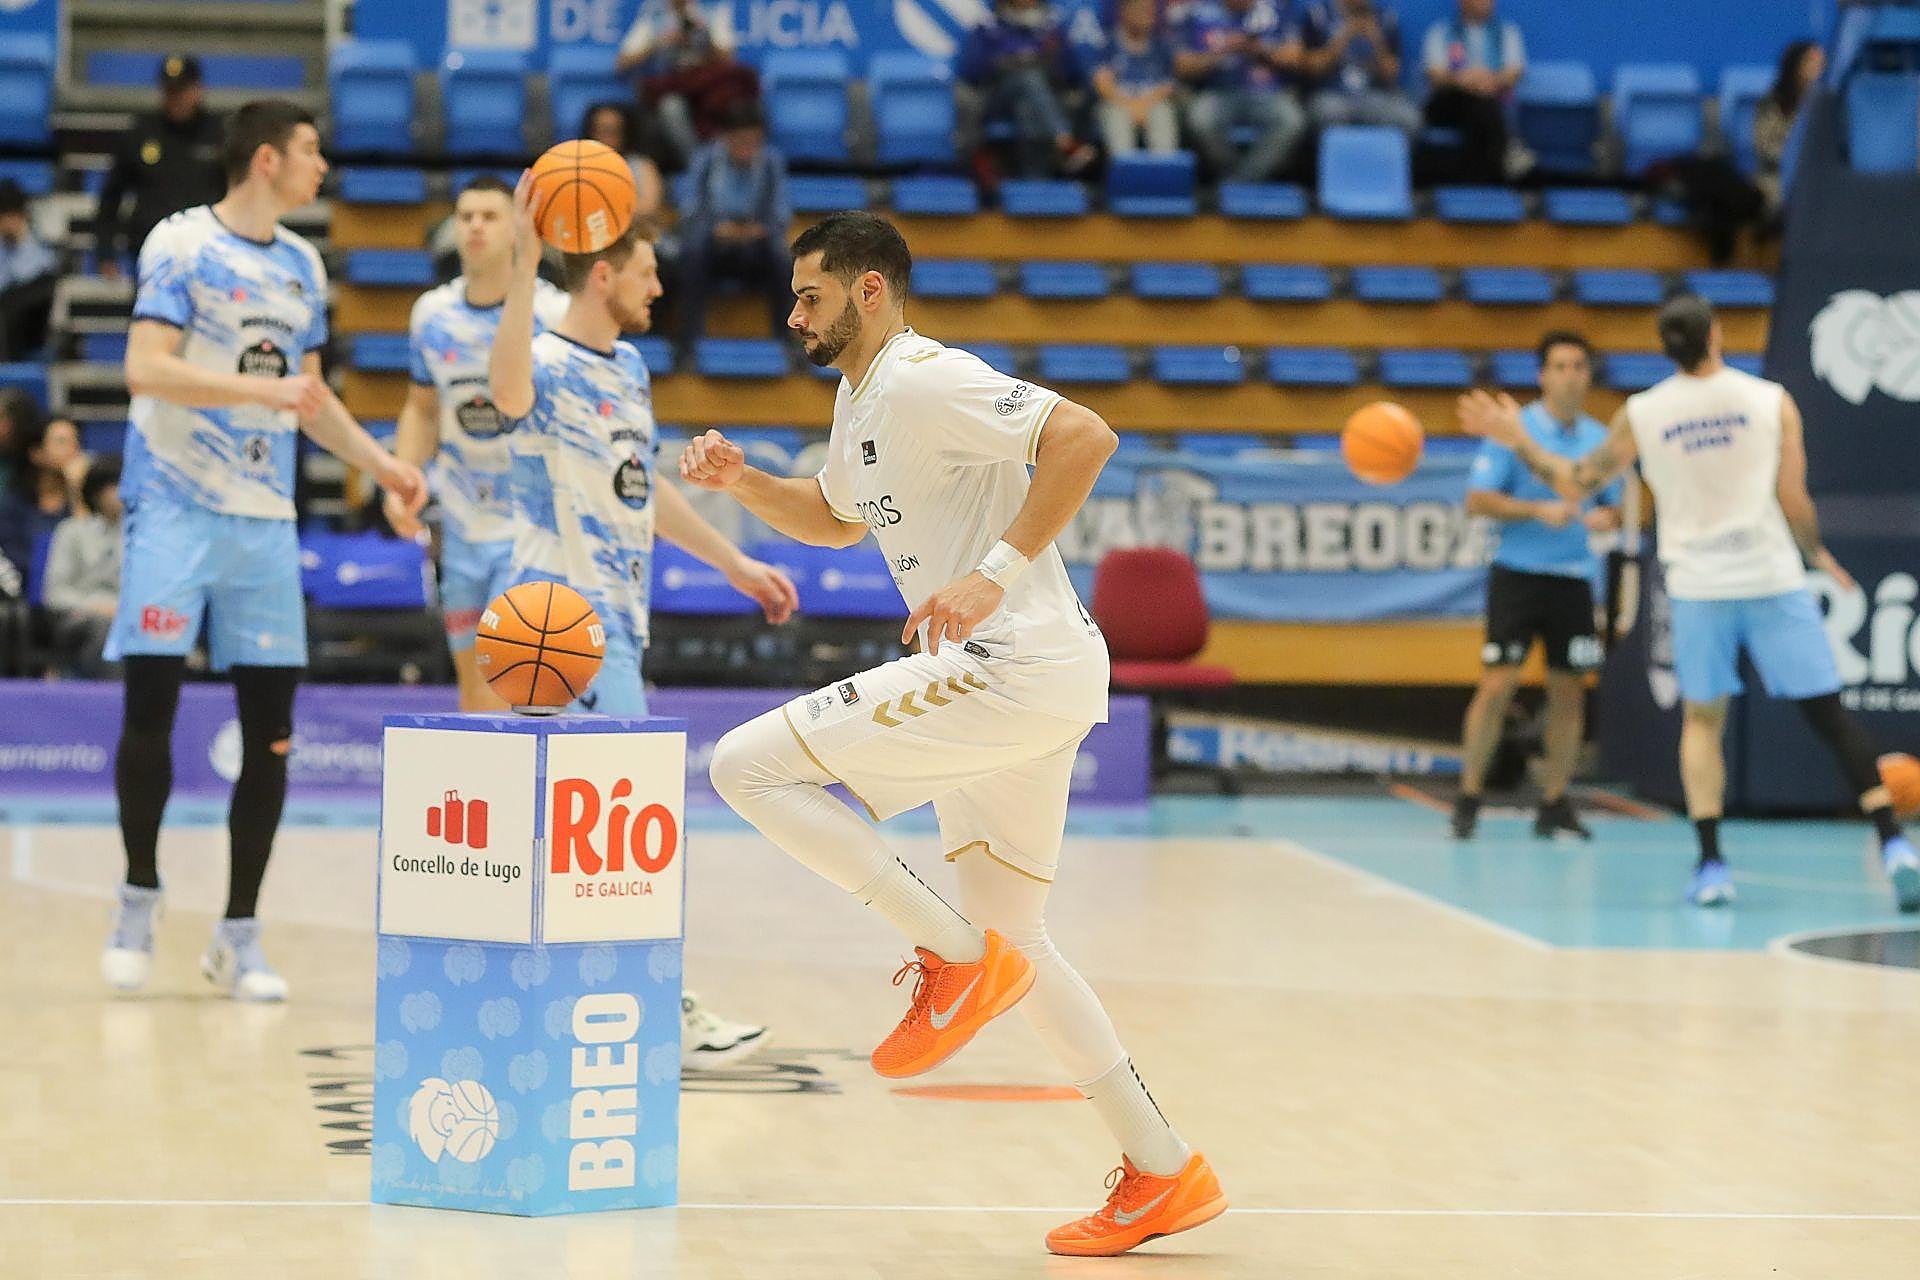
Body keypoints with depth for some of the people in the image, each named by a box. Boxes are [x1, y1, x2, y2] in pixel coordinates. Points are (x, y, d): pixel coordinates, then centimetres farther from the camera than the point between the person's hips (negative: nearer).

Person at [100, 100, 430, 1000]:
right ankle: (139, 895, 13)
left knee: (270, 729, 0)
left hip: (265, 519, 6)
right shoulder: (181, 244, -6)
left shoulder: (301, 266, 14)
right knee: (151, 704, -7)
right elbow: (146, 368, -17)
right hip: (175, 510, -5)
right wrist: (263, 389, -25)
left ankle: (239, 934, 8)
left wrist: (380, 463, 15)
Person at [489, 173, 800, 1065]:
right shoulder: (550, 368, -15)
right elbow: (508, 392, -42)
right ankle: (667, 1011, -6)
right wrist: (521, 270, -51)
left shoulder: (630, 369, 14)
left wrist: (734, 564, 29)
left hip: (614, 616, 9)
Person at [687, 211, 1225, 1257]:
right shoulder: (858, 400, 19)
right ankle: (1165, 1175, 18)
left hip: (1018, 668, -11)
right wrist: (742, 482, 19)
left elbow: (1085, 436, -22)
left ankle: (955, 958, -9)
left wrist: (997, 571, -25)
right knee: (1009, 935, 16)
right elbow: (835, 519, 37)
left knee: (748, 765, -11)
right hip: (1014, 678, 11)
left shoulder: (922, 380, -12)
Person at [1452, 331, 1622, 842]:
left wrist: (1606, 517, -5)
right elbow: (1477, 499, -7)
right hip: (1518, 574, -4)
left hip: (1574, 579, 4)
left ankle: (1554, 804, 14)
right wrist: (1539, 511, -18)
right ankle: (1467, 796, 1)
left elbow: (1614, 506, 18)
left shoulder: (1599, 438, 9)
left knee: (1569, 690, 4)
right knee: (1498, 684, -10)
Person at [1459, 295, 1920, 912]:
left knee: (1702, 720, 15)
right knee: (1829, 714, 2)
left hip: (1698, 584, 1)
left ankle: (1711, 864, 3)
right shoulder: (1772, 401, -2)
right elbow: (1795, 504, -2)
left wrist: (1517, 440, 20)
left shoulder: (1641, 414, 1)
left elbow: (1576, 482, 9)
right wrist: (1820, 557, 16)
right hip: (1772, 577, -1)